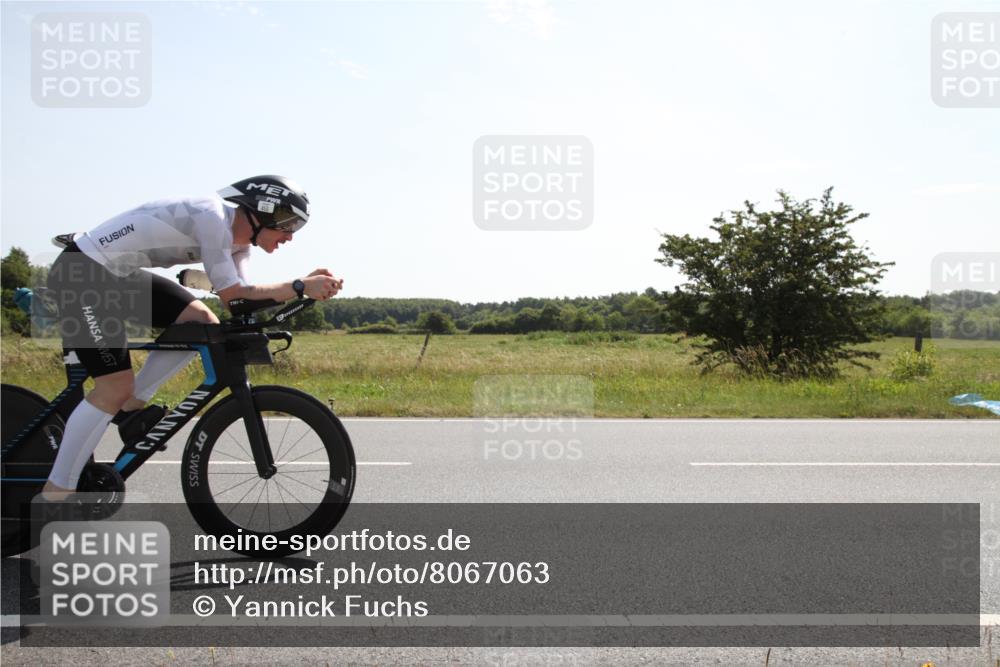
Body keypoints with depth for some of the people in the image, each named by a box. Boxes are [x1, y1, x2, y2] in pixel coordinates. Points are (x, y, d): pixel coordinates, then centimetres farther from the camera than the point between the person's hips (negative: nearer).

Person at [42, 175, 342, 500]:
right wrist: (300, 287, -24)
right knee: (116, 388, -11)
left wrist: (307, 285, -12)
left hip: (120, 274, 9)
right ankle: (52, 495, -1)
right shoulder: (213, 217, -23)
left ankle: (133, 405, 7)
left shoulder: (238, 239, 5)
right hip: (82, 273, -9)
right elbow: (230, 293, -24)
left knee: (204, 325, -1)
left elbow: (243, 299, -3)